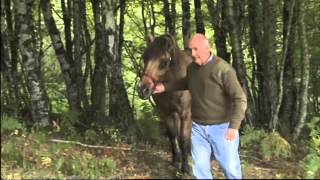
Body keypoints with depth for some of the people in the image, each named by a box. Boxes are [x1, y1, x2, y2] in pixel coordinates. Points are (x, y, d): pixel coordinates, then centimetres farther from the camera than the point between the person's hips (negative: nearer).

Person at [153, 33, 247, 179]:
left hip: (221, 127, -5)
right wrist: (165, 87, 14)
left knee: (230, 167, 7)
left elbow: (240, 99, -20)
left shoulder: (223, 69, -18)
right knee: (200, 168, 12)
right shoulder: (191, 67, 3)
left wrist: (234, 126, -30)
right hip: (198, 127, 6)